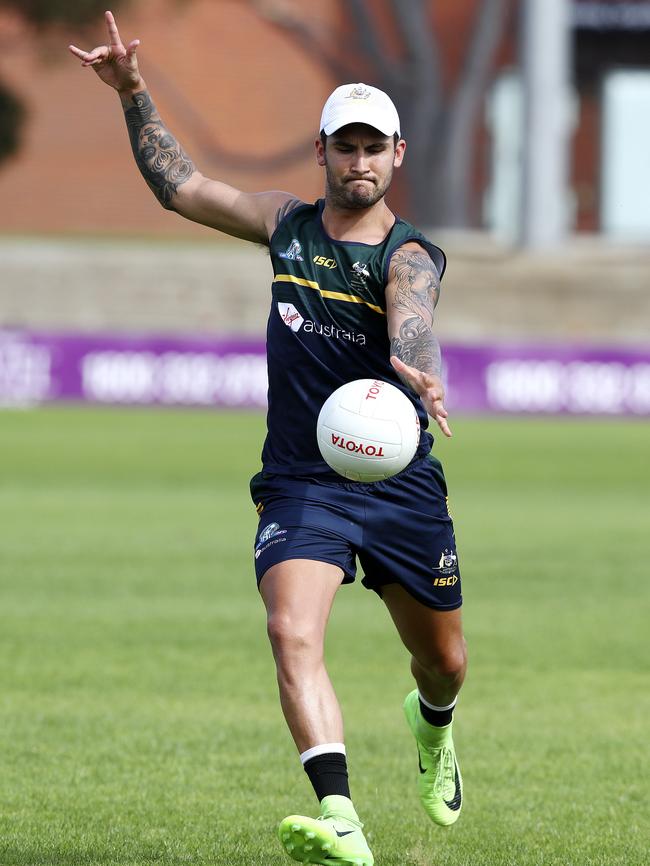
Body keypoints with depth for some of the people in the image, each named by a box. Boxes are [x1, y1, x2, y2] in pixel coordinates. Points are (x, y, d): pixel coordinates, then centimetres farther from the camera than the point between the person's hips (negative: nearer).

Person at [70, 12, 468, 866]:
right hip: (299, 484, 2)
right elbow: (178, 184, 15)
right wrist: (134, 94, 6)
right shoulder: (289, 225, 4)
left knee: (442, 659, 14)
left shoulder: (409, 257, -10)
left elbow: (410, 321, -33)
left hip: (399, 485, -1)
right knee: (293, 633, -25)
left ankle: (433, 726, 54)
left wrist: (415, 375, -55)